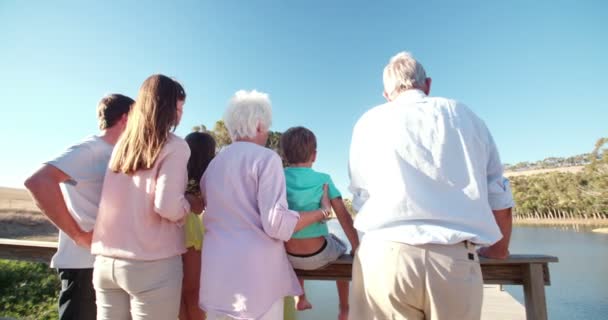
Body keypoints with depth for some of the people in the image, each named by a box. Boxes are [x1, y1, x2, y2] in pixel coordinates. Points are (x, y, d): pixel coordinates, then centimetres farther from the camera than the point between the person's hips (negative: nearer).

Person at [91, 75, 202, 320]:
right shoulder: (174, 146, -9)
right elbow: (167, 206, -19)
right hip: (152, 264, -6)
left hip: (106, 260, 6)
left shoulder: (122, 144, 8)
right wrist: (190, 205, 0)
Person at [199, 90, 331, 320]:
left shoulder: (213, 164, 12)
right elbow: (276, 223, -16)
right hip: (255, 275, -6)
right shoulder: (266, 158, -9)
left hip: (216, 275, 7)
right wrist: (322, 211, -3)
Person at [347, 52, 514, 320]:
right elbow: (499, 198, 15)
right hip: (456, 259, 2)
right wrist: (498, 249, 32)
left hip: (385, 254, -1)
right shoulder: (464, 115, 15)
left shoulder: (370, 122, 10)